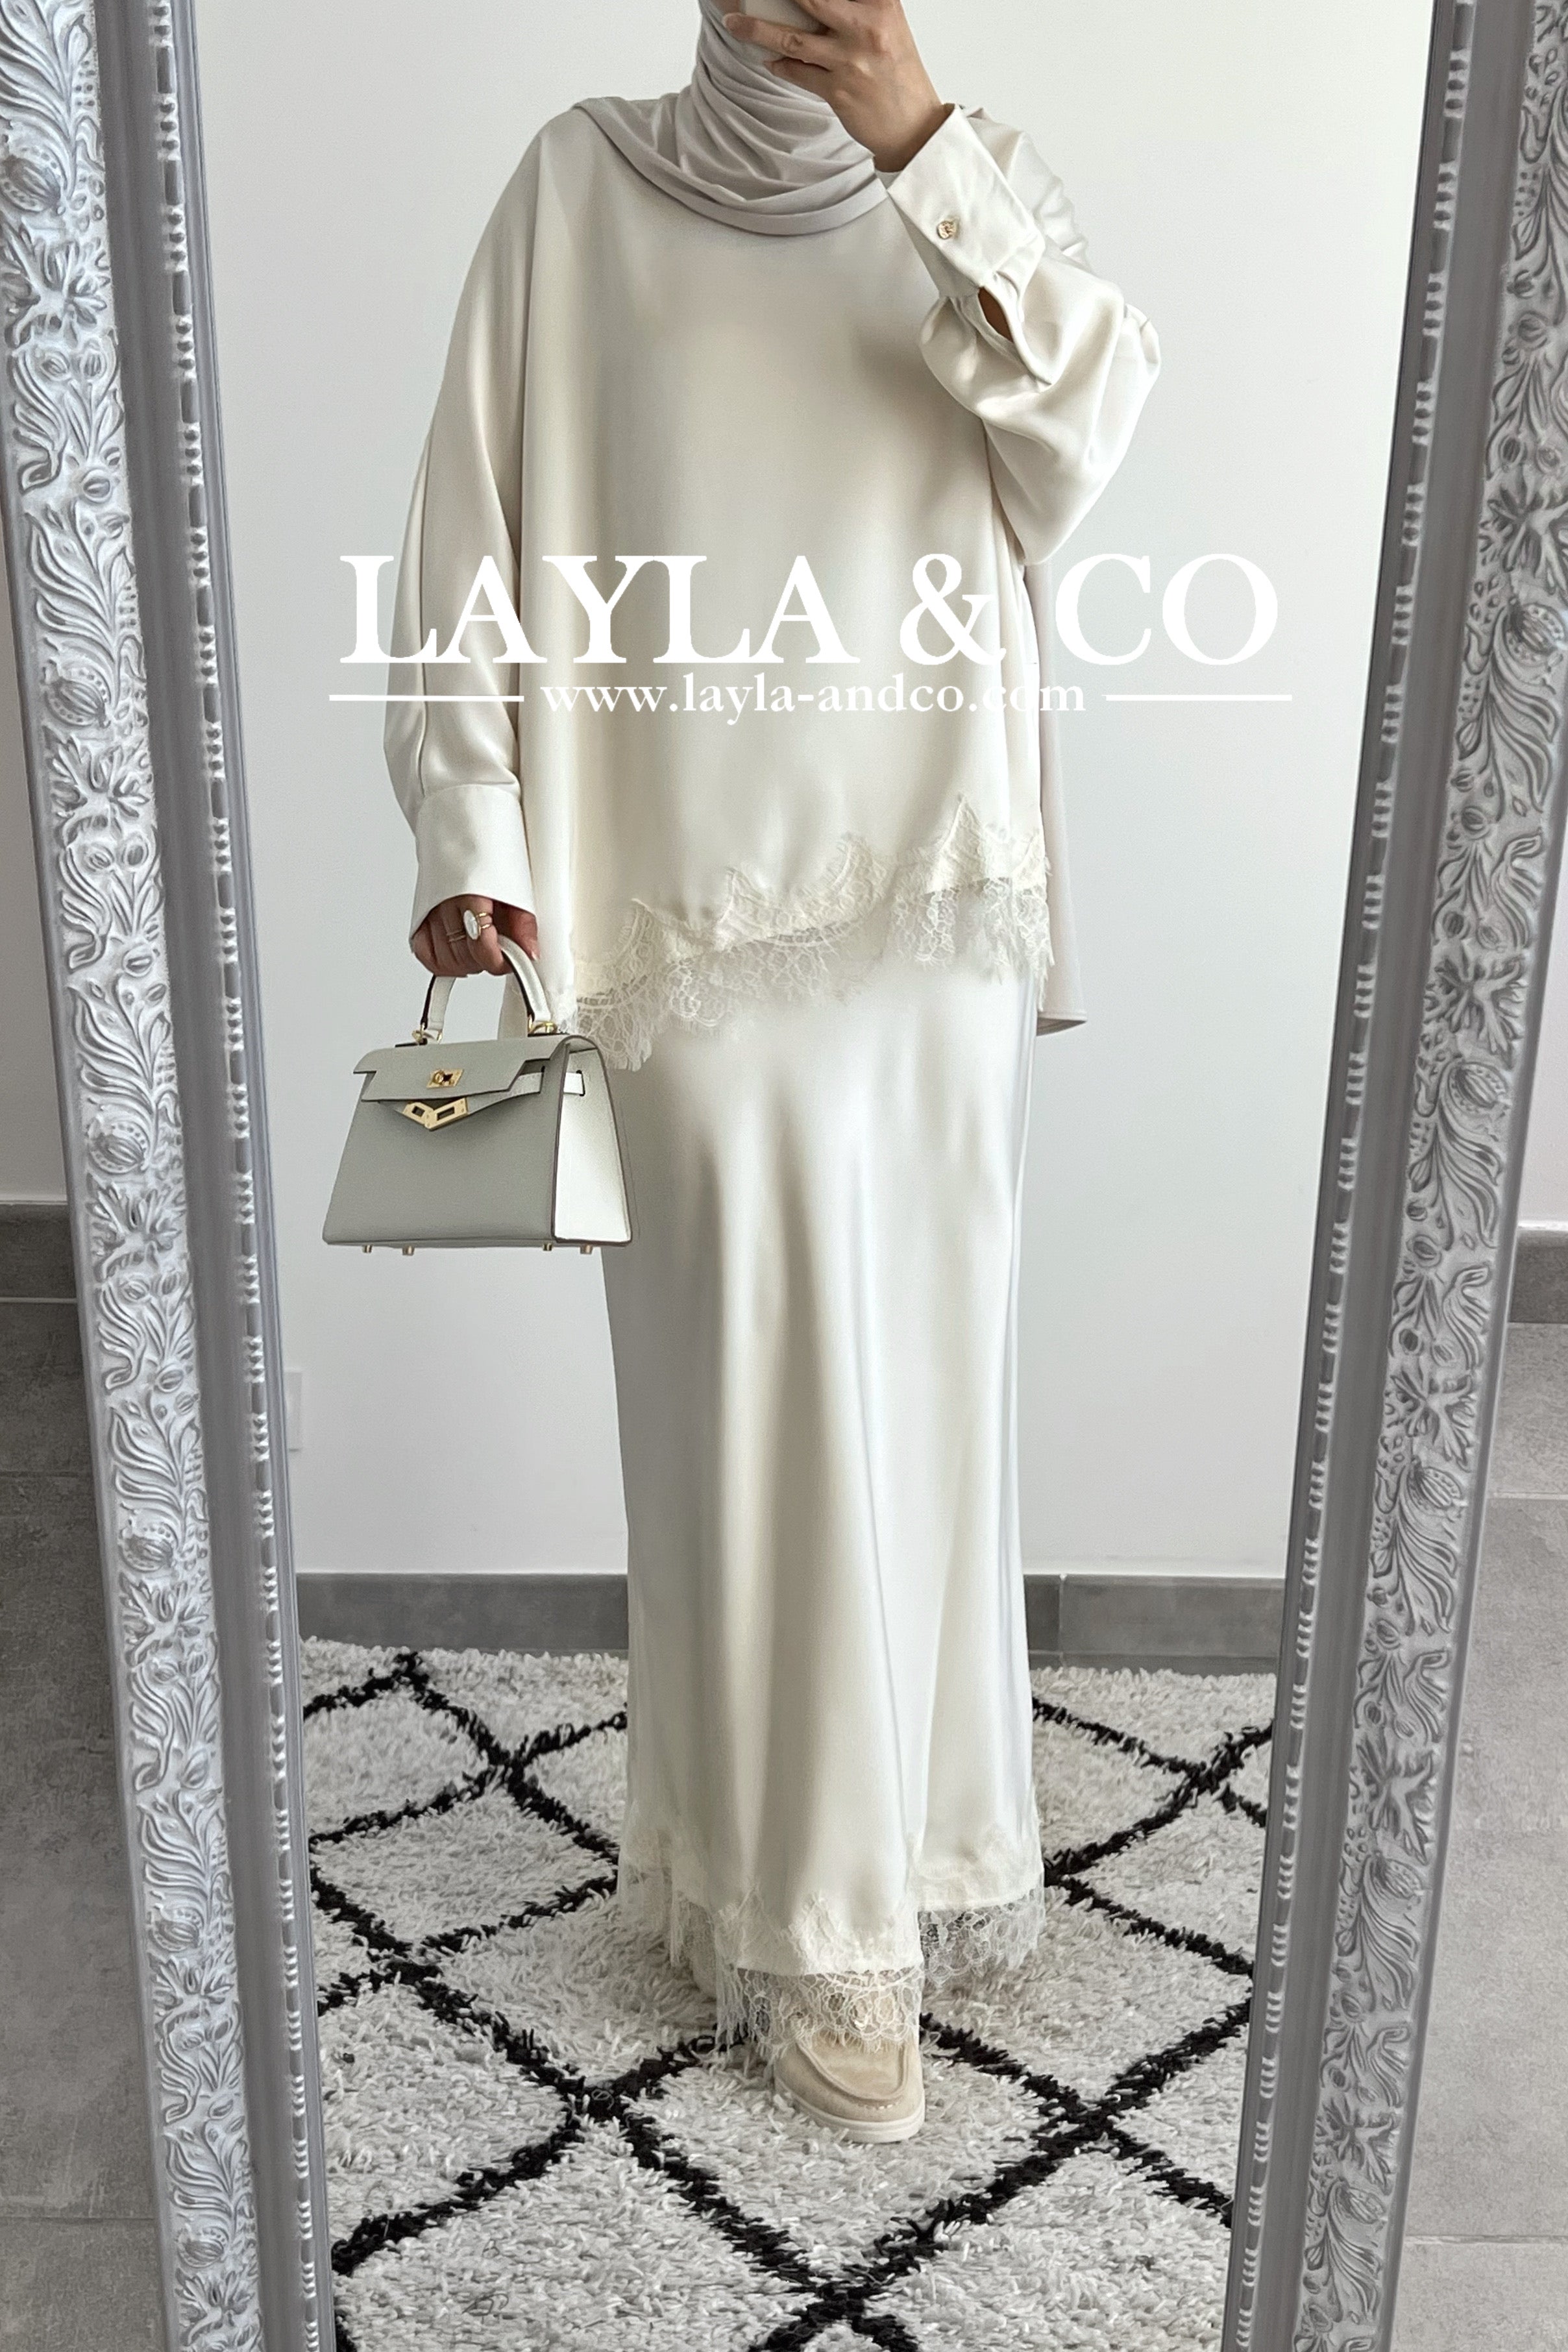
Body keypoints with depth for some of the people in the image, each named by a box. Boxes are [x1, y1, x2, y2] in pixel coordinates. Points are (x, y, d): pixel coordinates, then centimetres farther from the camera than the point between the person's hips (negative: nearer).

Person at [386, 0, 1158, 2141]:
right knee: (765, 1415, 1)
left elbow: (1089, 419, -10)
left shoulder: (973, 188, 9)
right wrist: (473, 842, -10)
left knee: (922, 1388, 13)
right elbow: (472, 536, -1)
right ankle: (812, 1923, 19)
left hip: (939, 912, 3)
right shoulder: (582, 185, 3)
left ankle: (911, 1837, 35)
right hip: (696, 919, -2)